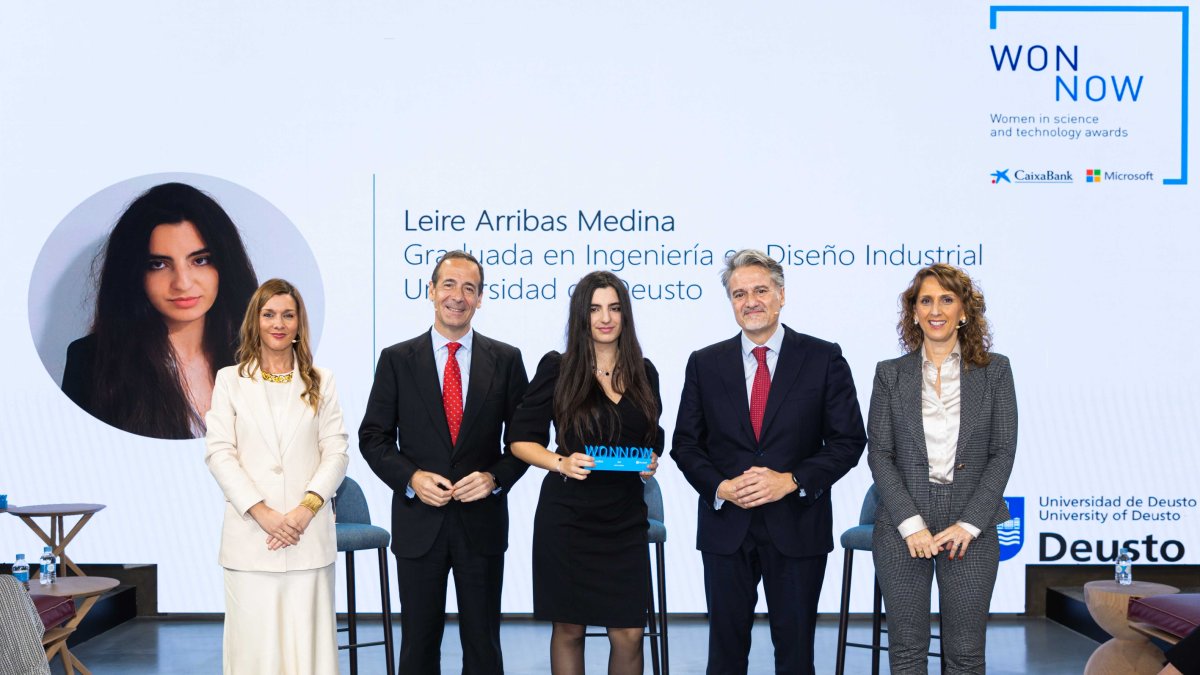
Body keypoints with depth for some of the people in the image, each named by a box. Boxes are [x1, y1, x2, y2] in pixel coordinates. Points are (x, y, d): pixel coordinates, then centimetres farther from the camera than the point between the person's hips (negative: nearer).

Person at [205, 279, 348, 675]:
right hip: (250, 535, -1)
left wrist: (306, 509, -10)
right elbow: (219, 453, 0)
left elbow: (336, 452, 5)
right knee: (255, 640, -1)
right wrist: (263, 514, -11)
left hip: (309, 535, 1)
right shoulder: (230, 380, 8)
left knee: (308, 638, 0)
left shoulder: (320, 382, 12)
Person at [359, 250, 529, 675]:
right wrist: (411, 477, -14)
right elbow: (373, 437, 2)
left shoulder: (506, 360, 3)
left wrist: (496, 477, -12)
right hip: (419, 523, 0)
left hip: (482, 523, 0)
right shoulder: (397, 360, 2)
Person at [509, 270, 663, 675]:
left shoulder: (643, 373, 8)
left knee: (628, 634, 0)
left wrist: (651, 463, -3)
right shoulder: (557, 369, -2)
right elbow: (521, 439, 0)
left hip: (624, 518, 3)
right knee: (569, 629, 6)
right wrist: (562, 462, -17)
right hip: (567, 516, -2)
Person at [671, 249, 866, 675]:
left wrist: (792, 480, -15)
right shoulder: (704, 364, 5)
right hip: (726, 527, 2)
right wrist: (720, 487, -12)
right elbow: (686, 444, 6)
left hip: (798, 526, -1)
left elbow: (848, 440, -2)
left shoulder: (823, 359, 0)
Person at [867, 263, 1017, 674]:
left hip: (970, 531, 0)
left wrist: (968, 525, -9)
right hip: (902, 529, 1)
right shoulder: (890, 374, 4)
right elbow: (879, 454, 0)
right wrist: (911, 523, -11)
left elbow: (1003, 453, 0)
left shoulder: (994, 371, 4)